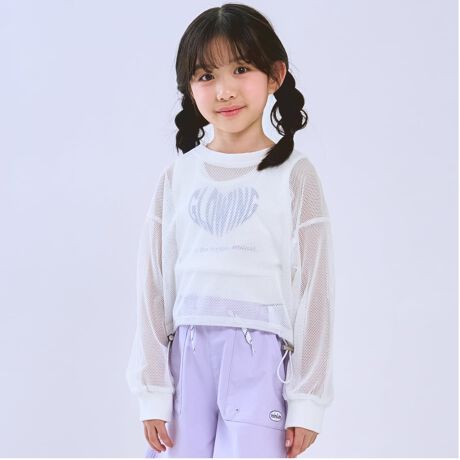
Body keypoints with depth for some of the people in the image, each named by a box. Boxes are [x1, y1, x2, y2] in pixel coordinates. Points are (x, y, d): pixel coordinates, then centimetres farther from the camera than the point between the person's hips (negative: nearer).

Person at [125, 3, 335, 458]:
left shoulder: (294, 175, 0)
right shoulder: (178, 176, 7)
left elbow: (315, 289, 0)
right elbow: (153, 287, 9)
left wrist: (306, 401, -2)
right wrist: (153, 392, 5)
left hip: (260, 357, -3)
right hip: (187, 356, 3)